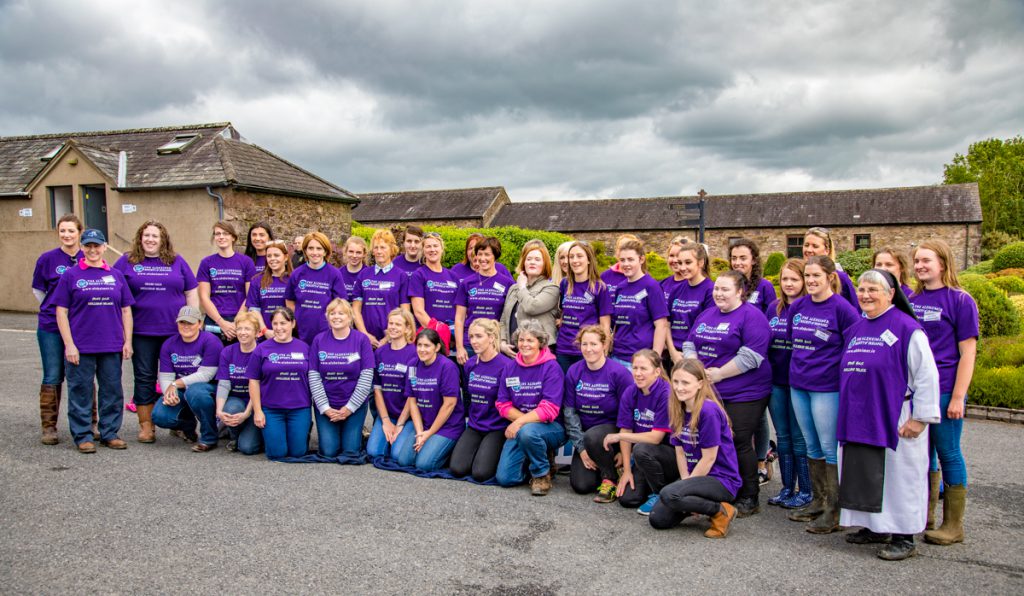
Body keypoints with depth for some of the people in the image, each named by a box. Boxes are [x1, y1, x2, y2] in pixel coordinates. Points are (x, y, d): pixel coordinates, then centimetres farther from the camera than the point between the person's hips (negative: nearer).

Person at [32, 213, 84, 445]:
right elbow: (38, 290, 9)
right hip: (52, 328, -1)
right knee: (52, 378, 4)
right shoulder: (47, 259, -2)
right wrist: (55, 310, 8)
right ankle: (48, 427, 15)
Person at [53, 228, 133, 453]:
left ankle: (109, 432, 19)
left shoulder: (116, 275, 10)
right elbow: (61, 312, -1)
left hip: (112, 347, 3)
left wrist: (128, 341, 5)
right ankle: (83, 435, 14)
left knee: (112, 391, 8)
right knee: (81, 392, 3)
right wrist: (69, 344, -8)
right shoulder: (70, 275, 2)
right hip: (81, 347, -3)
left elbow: (126, 310, 12)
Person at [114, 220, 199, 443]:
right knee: (144, 378, 5)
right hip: (141, 332, 0)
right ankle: (145, 425, 14)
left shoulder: (177, 261, 8)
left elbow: (192, 292, 9)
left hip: (175, 331, 0)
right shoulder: (127, 261, 6)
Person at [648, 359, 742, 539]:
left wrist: (686, 484, -11)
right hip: (696, 475, 7)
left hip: (723, 480, -7)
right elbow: (680, 451, 4)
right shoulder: (677, 410, 2)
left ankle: (721, 511, -9)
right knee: (657, 519, -6)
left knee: (669, 495, -31)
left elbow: (709, 458, -18)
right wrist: (686, 482, -7)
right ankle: (700, 501, 15)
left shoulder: (709, 410, -21)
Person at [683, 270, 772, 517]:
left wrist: (719, 373, -15)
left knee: (739, 443, -3)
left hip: (743, 394, -7)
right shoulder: (706, 315, 16)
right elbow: (689, 344, 16)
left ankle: (748, 499, 12)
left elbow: (751, 356, -18)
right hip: (708, 393, 7)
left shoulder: (751, 316, -9)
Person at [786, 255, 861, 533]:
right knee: (812, 446, 15)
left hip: (828, 387, -6)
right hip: (798, 385, 7)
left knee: (830, 448, -1)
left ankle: (834, 510, 8)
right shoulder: (797, 307, 7)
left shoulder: (841, 308, -10)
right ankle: (818, 501, 26)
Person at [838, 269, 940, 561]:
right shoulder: (856, 329, 12)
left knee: (898, 478, 1)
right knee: (866, 476, 13)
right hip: (860, 420, 7)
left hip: (896, 421, -7)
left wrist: (920, 417, -14)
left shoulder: (906, 327, -10)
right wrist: (849, 411, 21)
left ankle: (904, 538, 12)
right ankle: (876, 528, 27)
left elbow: (927, 375, -12)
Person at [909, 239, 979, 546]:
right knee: (923, 453, 14)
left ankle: (953, 526, 16)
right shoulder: (911, 300, 9)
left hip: (944, 391, -5)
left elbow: (968, 353, -9)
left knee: (948, 454, 4)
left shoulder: (960, 300, -6)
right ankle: (925, 517, 27)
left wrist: (958, 397, -14)